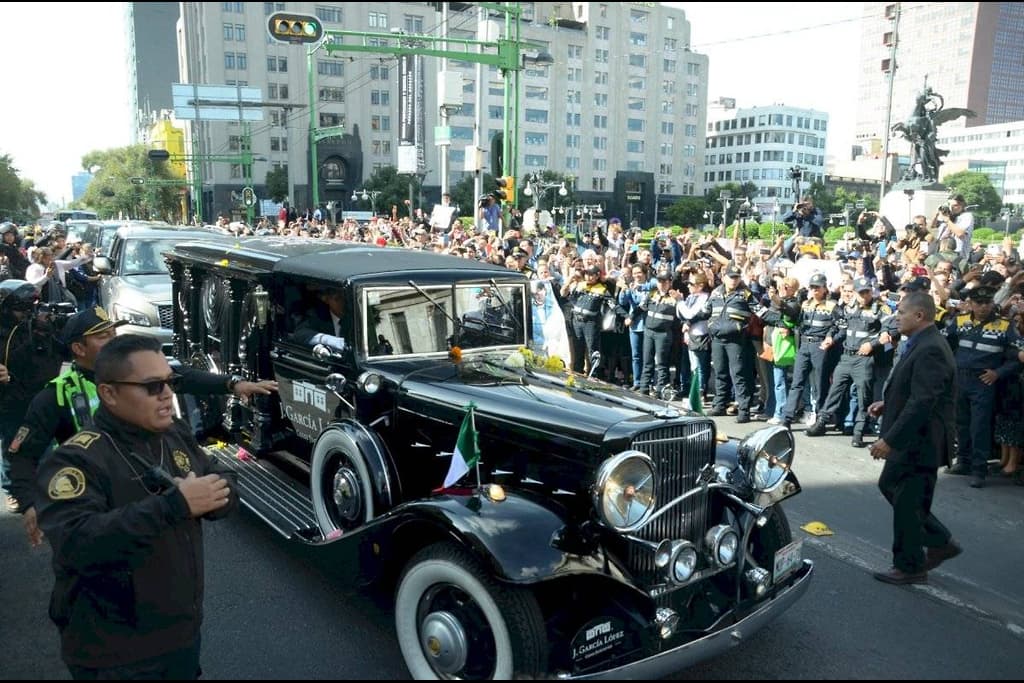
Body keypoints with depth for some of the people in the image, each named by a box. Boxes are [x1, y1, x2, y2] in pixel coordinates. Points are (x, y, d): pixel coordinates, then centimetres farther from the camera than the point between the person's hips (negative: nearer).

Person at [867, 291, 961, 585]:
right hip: (909, 439, 10)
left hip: (920, 442, -10)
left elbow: (922, 403, -28)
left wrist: (890, 440, -26)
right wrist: (887, 404, 7)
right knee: (890, 486, 20)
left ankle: (910, 567, 21)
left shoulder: (930, 350, -24)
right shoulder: (921, 344, 9)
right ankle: (940, 542, 30)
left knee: (907, 505, 3)